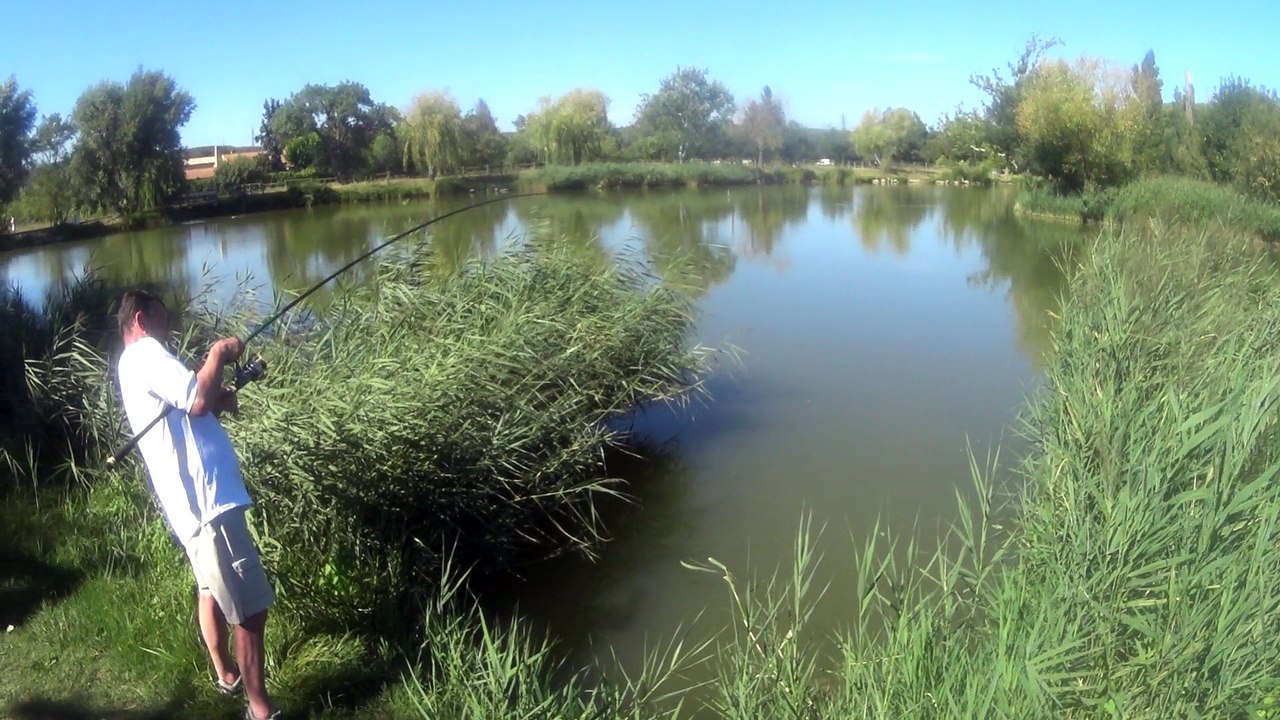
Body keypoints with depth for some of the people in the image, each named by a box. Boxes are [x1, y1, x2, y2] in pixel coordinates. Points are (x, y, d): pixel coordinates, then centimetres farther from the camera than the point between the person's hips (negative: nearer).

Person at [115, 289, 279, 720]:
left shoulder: (133, 364, 20)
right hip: (206, 499, -11)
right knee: (251, 609, -8)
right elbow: (198, 400, -25)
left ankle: (227, 675, 42)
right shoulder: (145, 353, -10)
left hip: (191, 499, 11)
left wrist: (219, 401, 8)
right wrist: (219, 353, -10)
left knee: (211, 588, 26)